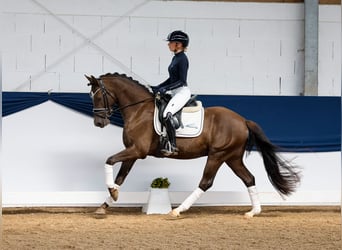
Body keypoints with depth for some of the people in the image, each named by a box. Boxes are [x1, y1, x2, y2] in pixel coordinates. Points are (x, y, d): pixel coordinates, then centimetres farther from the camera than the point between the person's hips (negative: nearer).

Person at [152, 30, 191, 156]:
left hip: (182, 92, -11)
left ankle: (172, 146, -24)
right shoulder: (175, 58, 15)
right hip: (175, 93, 11)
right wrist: (158, 87, 14)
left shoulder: (182, 59, -13)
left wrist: (165, 88, -22)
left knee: (166, 114, -27)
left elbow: (182, 81, -18)